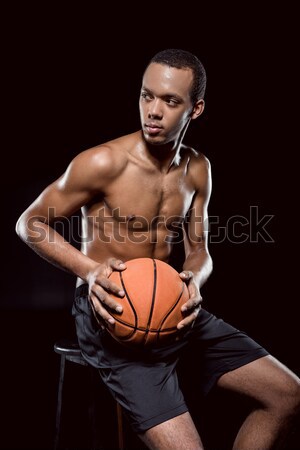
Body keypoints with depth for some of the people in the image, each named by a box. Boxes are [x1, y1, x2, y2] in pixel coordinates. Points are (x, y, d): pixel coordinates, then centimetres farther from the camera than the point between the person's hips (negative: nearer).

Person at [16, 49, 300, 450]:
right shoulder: (104, 162, -14)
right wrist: (89, 270, -22)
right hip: (111, 312, -6)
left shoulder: (197, 169, 4)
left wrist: (194, 281, -11)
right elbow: (30, 223, -6)